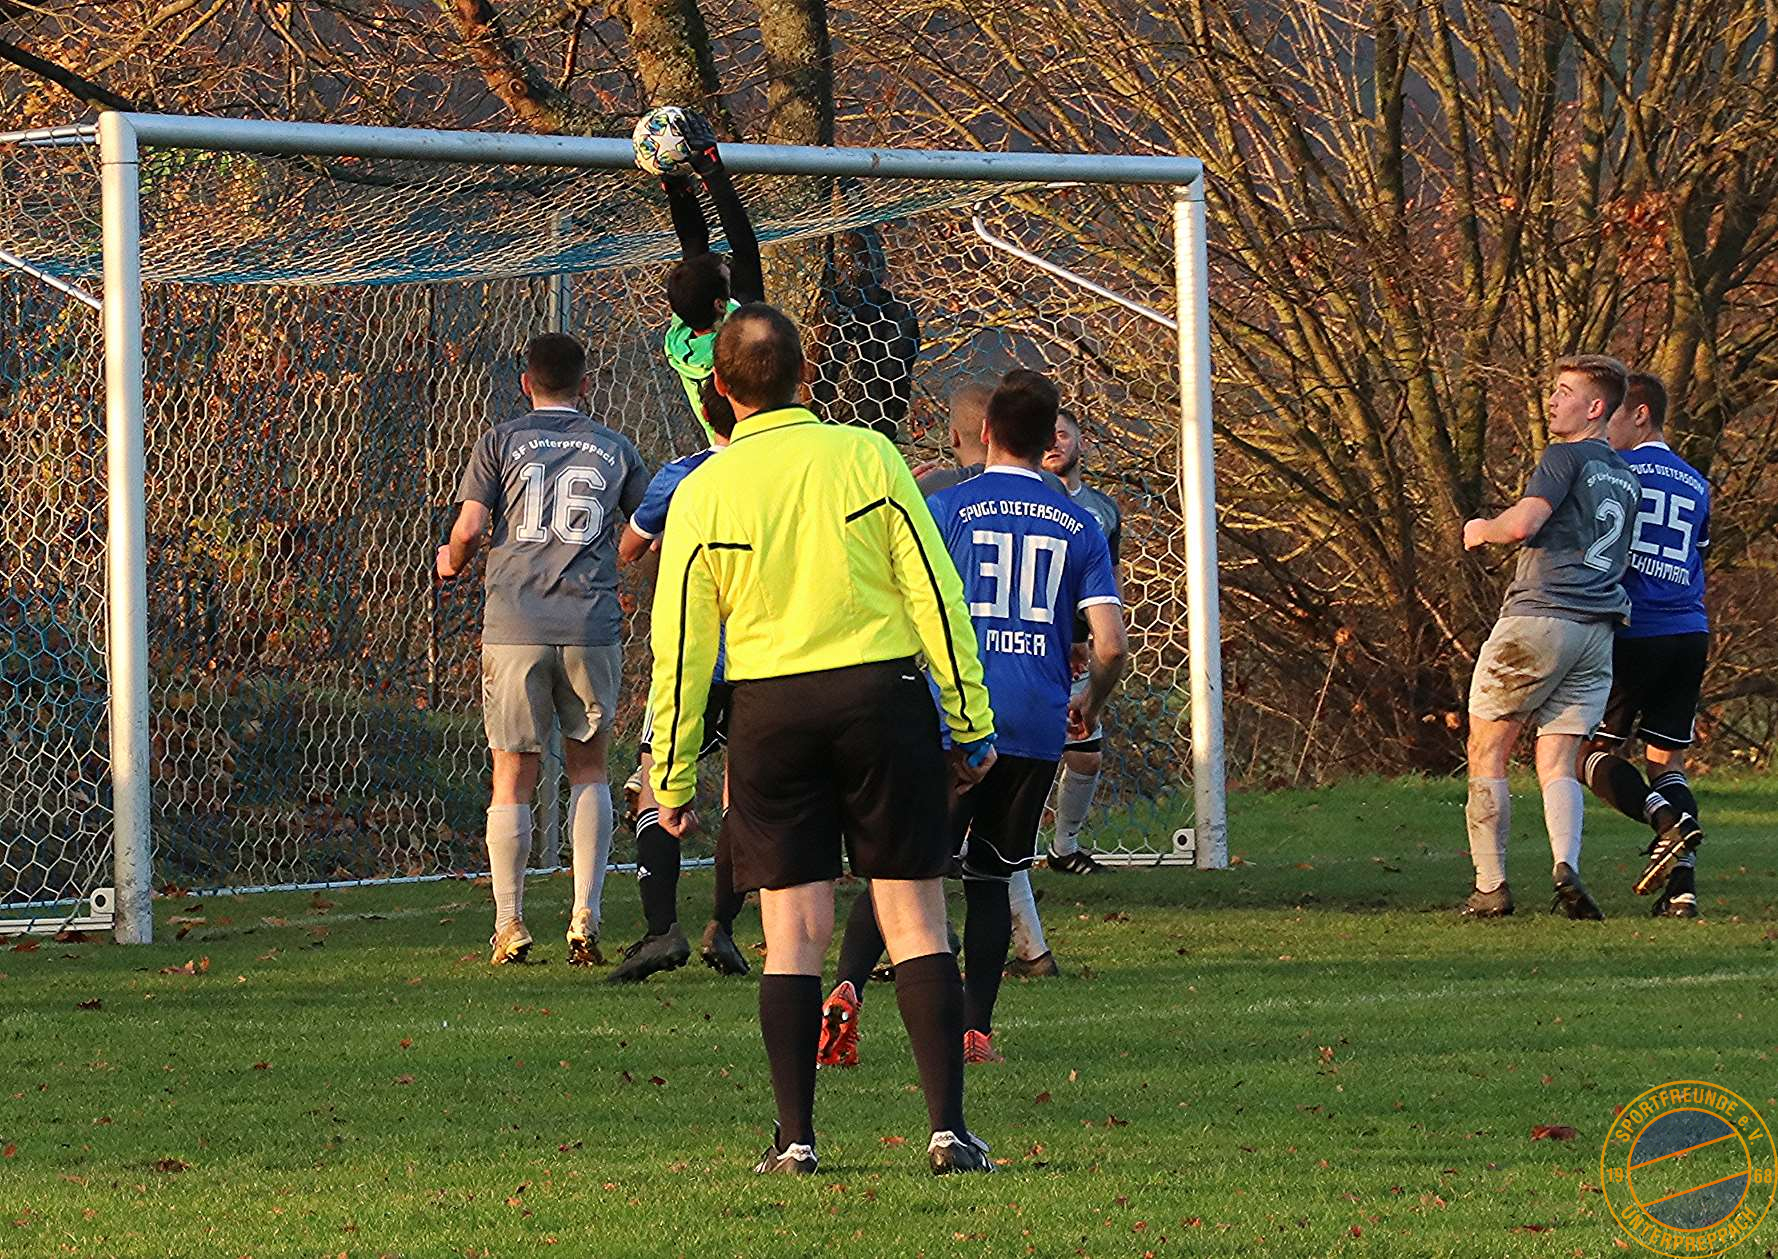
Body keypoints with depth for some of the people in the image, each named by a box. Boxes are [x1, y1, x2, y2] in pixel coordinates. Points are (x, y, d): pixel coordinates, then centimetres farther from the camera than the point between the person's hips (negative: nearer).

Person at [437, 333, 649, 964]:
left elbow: (469, 528, -2)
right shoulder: (614, 449, 11)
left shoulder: (501, 442, 5)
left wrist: (451, 562, 20)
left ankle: (509, 924, 5)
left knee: (512, 775, 5)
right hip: (592, 626, 1)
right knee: (588, 767, 14)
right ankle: (585, 917, 4)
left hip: (514, 624, -1)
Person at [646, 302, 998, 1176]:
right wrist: (970, 722, 4)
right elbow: (934, 591, -2)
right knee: (915, 916, 3)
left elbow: (680, 646, 1)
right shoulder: (866, 457, -2)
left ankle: (795, 1138, 2)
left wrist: (672, 777, 9)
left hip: (770, 711, 0)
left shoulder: (703, 492, -1)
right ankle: (948, 1128, -3)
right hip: (883, 694, 0)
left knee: (793, 930, 5)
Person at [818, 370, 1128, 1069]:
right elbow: (1112, 644, 3)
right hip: (1038, 727, 2)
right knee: (989, 878, 13)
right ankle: (976, 1029, 3)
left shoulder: (948, 507, 2)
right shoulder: (1080, 526, 8)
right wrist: (1089, 706, 22)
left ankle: (848, 987, -21)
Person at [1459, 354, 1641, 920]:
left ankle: (1490, 886, -1)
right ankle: (1567, 868, -22)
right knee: (1557, 766, 4)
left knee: (1487, 751, 5)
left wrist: (1482, 529, 2)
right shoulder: (1627, 476, 20)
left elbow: (1523, 523, -17)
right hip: (1599, 629, 7)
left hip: (1539, 617, -7)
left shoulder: (1566, 457, -5)